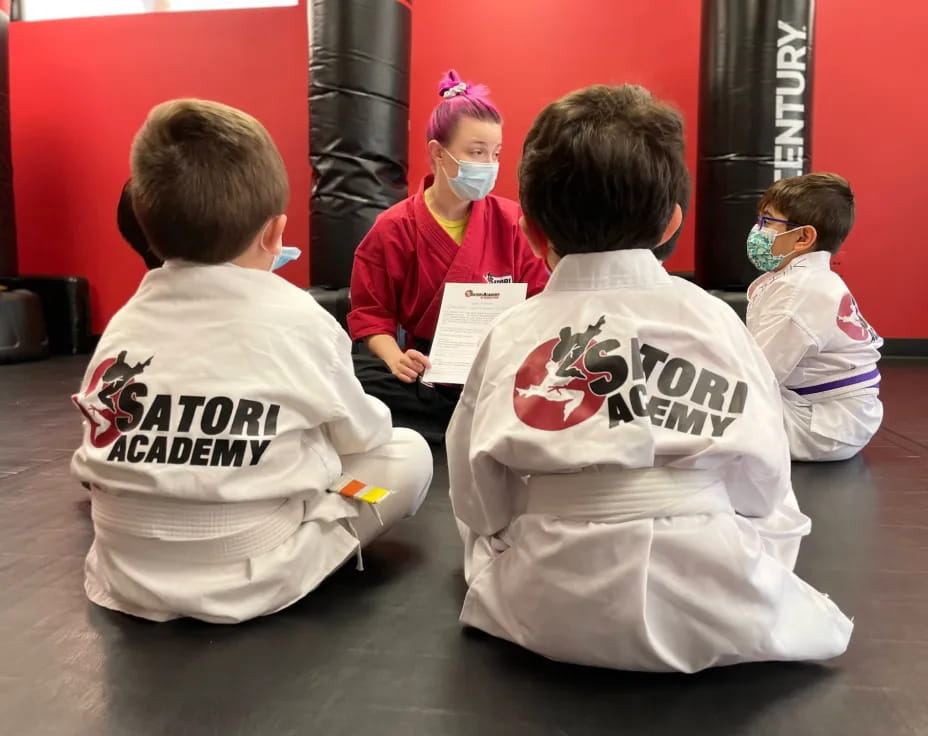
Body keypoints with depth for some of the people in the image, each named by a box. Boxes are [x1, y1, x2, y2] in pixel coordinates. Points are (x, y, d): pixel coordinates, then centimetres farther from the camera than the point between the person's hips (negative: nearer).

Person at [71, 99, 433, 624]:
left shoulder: (125, 322, -2)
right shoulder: (301, 321, -15)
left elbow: (98, 457, 5)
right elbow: (363, 434, 1)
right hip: (250, 584, -5)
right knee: (408, 454, 6)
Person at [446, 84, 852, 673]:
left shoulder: (509, 334, 0)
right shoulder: (717, 320, 0)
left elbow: (476, 500, 5)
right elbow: (767, 480, 7)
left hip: (551, 612, 0)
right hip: (716, 612, 1)